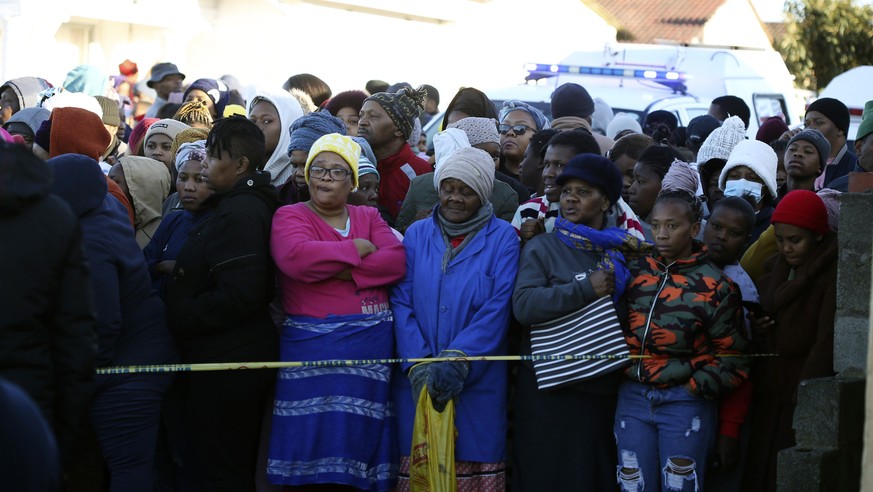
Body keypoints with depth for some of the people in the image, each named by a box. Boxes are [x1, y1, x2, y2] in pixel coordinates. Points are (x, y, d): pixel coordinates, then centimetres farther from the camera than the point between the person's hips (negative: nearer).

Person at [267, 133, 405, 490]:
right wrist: (356, 249, -8)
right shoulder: (290, 217, 3)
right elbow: (296, 257, -19)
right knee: (311, 446, -4)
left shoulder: (369, 217, 16)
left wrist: (348, 272, -15)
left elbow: (397, 260, -1)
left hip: (372, 346, 4)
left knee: (360, 441, 7)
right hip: (313, 348, -4)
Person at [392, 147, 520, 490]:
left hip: (477, 381, -2)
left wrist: (456, 362, -18)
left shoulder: (501, 238, 2)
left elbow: (496, 310, -8)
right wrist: (419, 366, -12)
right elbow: (402, 302, 1)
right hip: (417, 382, 2)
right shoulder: (417, 234, 9)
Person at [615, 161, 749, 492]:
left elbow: (731, 360, -3)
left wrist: (694, 387, -8)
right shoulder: (635, 273, 5)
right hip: (632, 398, 4)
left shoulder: (714, 287, -5)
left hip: (685, 404, -3)